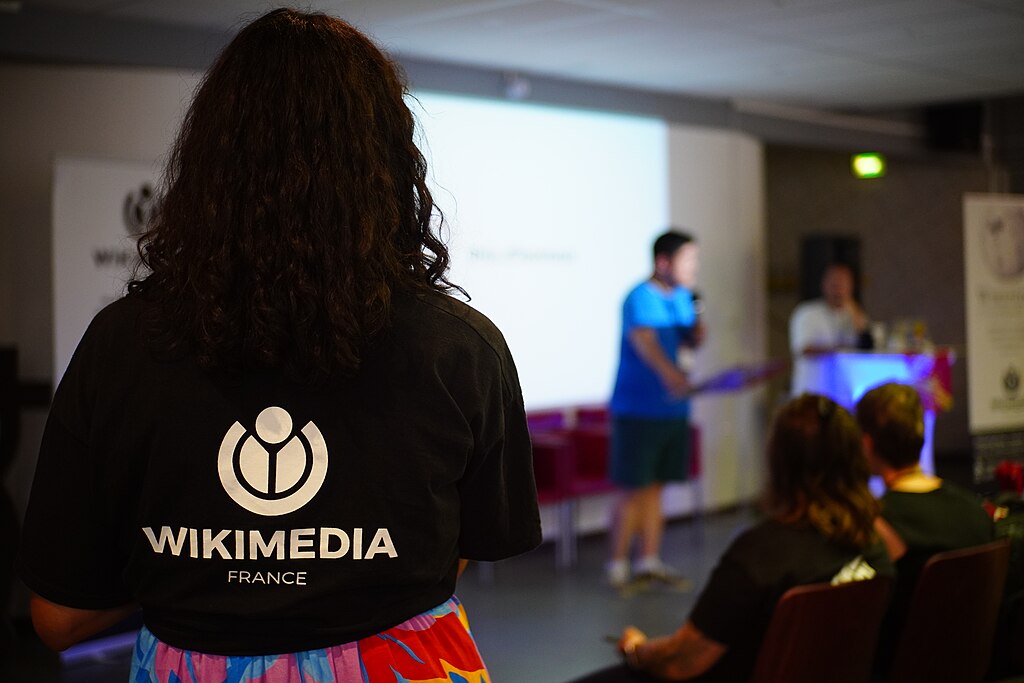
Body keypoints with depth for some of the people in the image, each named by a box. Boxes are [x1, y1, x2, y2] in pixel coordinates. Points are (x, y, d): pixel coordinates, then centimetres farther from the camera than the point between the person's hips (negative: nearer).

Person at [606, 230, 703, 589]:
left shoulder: (683, 298, 11)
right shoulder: (640, 299, -15)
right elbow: (645, 341, -32)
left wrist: (697, 335, -2)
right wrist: (669, 372, -50)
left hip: (673, 408, 7)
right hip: (638, 408, -7)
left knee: (655, 486, 12)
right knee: (634, 488, -4)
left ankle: (650, 560, 20)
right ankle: (618, 566, 5)